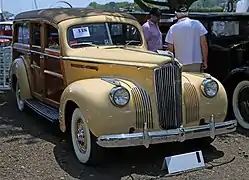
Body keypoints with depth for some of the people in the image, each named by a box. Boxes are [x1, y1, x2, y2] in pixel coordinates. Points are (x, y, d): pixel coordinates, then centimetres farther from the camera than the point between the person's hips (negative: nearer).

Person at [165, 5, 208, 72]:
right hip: (197, 64, 0)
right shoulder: (197, 24, 0)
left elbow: (170, 48, 2)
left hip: (180, 65, 0)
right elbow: (204, 44, -3)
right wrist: (205, 61, 5)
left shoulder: (173, 28, 0)